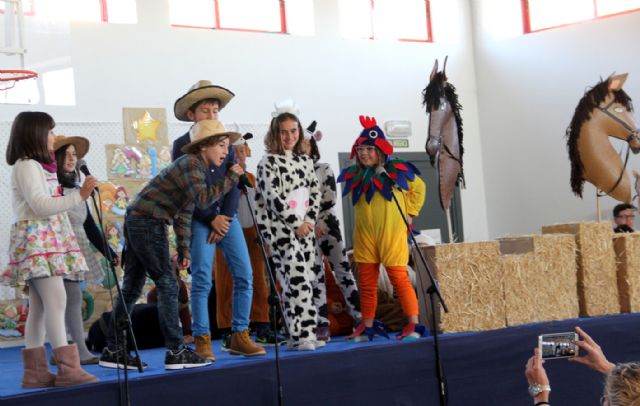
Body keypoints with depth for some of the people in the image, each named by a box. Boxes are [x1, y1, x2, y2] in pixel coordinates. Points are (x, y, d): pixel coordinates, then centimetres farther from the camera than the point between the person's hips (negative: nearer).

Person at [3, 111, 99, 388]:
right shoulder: (27, 166, -9)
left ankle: (35, 371, 4)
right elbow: (41, 206, -18)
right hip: (36, 241, -10)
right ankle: (68, 369, -21)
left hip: (48, 242, 10)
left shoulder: (38, 166, 21)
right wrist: (79, 196, -21)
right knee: (56, 300, -16)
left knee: (40, 307, 5)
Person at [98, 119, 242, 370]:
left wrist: (183, 248, 15)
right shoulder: (190, 164, -13)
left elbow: (184, 211, 19)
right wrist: (230, 178, -17)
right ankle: (176, 352, -4)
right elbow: (203, 200, -26)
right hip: (147, 223, -10)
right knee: (167, 285, -7)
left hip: (138, 224, 10)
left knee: (131, 288, 11)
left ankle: (112, 350, 15)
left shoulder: (199, 168, 17)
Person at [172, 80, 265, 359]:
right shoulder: (183, 145, 0)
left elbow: (234, 184, 7)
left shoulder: (226, 142, 12)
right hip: (199, 219, -4)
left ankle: (239, 337, 6)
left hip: (227, 217, 4)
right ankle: (202, 341, -2)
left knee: (244, 276, -2)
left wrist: (226, 217, -6)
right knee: (202, 280, -8)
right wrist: (212, 219, -11)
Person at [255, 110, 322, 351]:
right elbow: (273, 198, -12)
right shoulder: (268, 162, -4)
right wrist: (296, 223, -12)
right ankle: (299, 335, -10)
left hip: (305, 228, 6)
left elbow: (315, 192, 11)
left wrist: (309, 221, -3)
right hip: (281, 229, -6)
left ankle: (306, 333, 9)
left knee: (305, 280, 4)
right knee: (296, 280, -13)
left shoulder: (305, 161, 14)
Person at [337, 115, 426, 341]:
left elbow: (419, 187, 12)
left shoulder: (396, 172, -4)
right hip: (364, 235, 4)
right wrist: (369, 217, 12)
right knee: (367, 282, 7)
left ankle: (413, 324, 0)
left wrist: (410, 213, 8)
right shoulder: (353, 177, 4)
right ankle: (368, 325, 16)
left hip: (392, 233, -4)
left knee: (398, 277, -5)